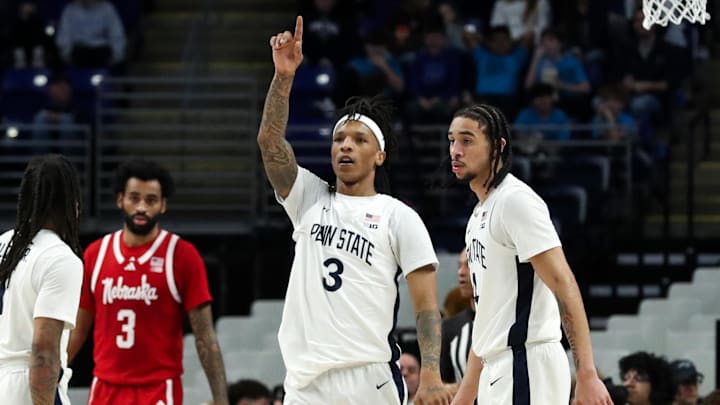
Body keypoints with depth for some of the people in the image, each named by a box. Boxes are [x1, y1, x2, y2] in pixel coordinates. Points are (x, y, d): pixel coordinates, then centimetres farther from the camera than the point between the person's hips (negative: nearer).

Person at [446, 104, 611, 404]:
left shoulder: (515, 200, -10)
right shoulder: (480, 214, 20)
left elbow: (563, 286, -18)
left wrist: (586, 375, -26)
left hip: (527, 367, -10)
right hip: (497, 370, 10)